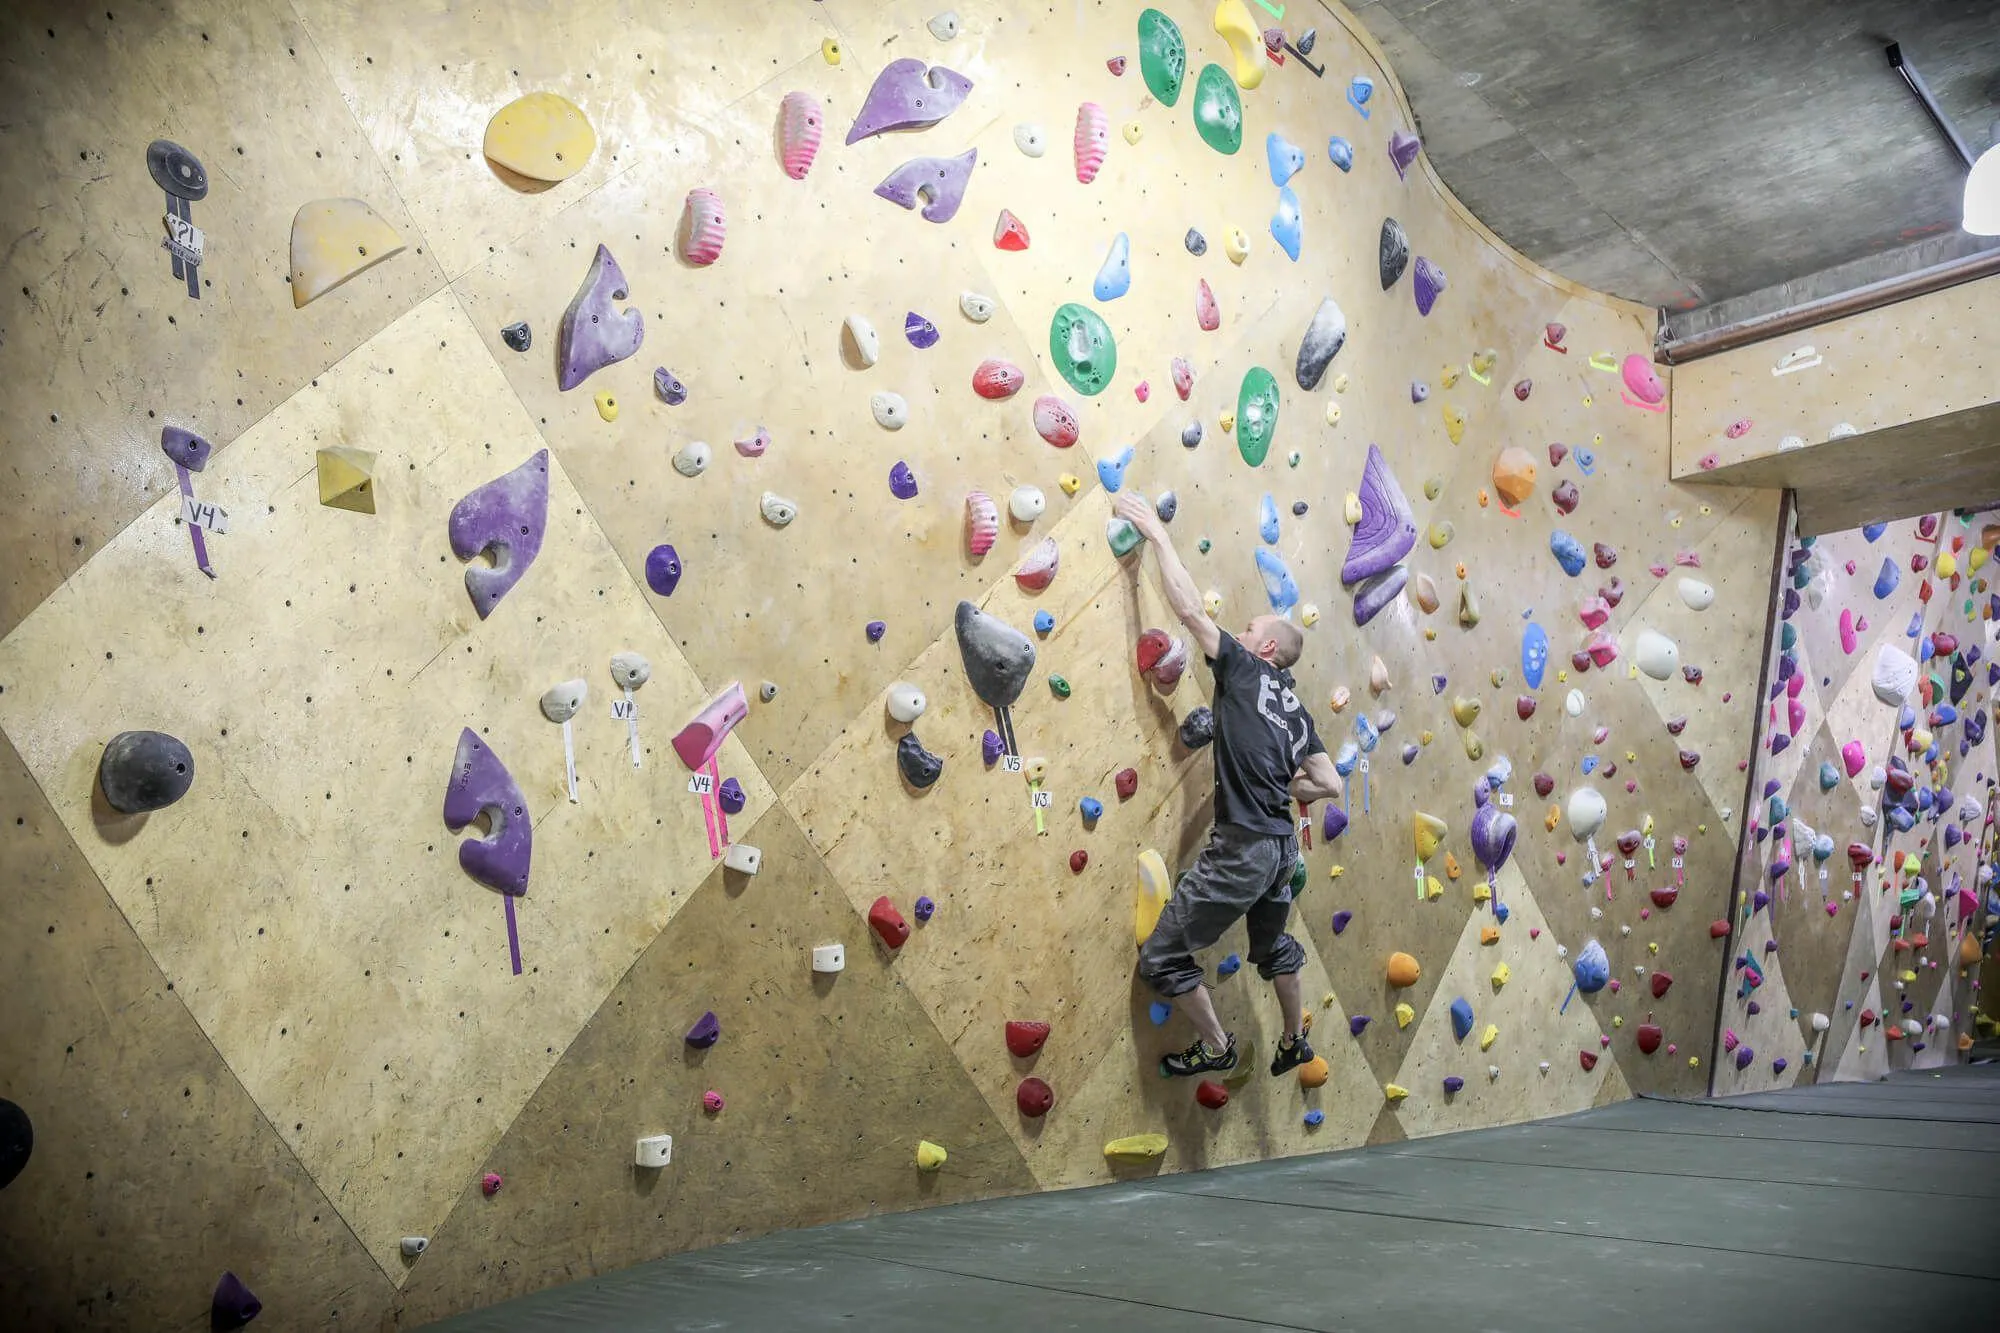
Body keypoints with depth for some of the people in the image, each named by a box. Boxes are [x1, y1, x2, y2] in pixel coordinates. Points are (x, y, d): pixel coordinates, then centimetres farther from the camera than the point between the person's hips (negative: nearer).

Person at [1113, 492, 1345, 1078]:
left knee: (1161, 957, 2)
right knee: (1272, 946, 33)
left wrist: (1158, 534, -4)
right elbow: (1330, 786, 9)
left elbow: (1190, 608, -11)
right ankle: (1295, 1042, 49)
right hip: (1282, 845, 9)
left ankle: (1216, 1046, 16)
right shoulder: (1295, 708, 15)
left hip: (1242, 847, -9)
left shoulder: (1244, 668, -4)